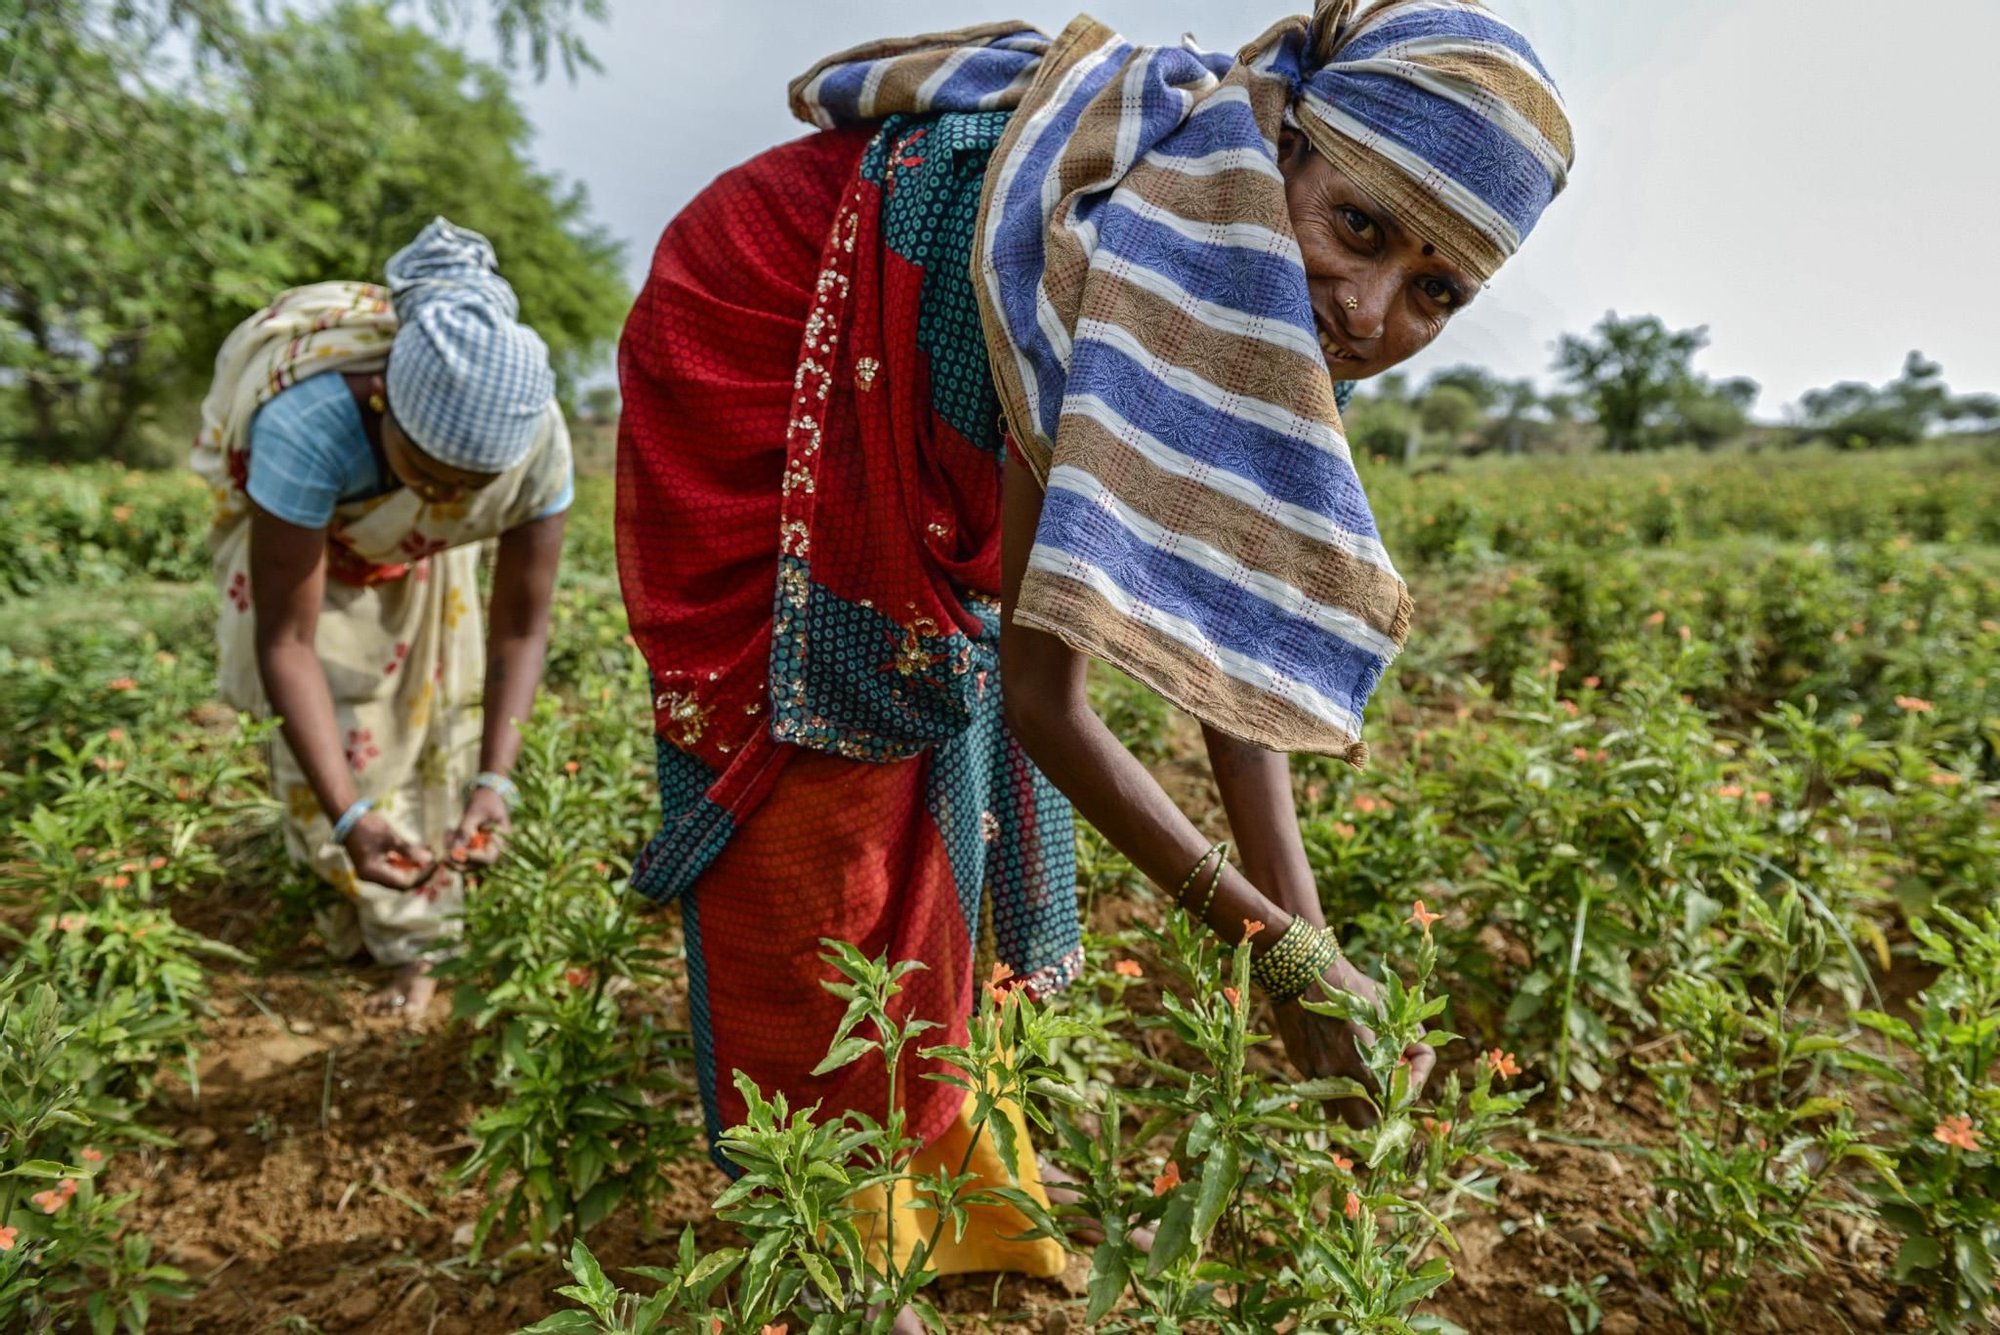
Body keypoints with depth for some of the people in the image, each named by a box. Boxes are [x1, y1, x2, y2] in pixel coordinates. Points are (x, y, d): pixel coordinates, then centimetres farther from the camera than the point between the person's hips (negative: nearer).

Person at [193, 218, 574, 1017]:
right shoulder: (309, 426, -45)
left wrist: (493, 780, -37)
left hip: (414, 552, 2)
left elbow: (521, 626, -27)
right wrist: (348, 815, -44)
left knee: (426, 704, 0)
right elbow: (287, 642, -39)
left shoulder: (539, 442, -36)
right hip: (286, 520, -2)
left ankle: (408, 935, 19)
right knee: (335, 711, -8)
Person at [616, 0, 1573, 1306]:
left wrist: (1311, 937, -15)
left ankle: (931, 1155, 35)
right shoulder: (1131, 263, -36)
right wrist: (1274, 945, -30)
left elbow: (1234, 635, -10)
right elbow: (1041, 697, -35)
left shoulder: (1269, 323, -11)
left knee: (938, 789, 14)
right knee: (809, 822, -3)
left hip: (914, 427, 8)